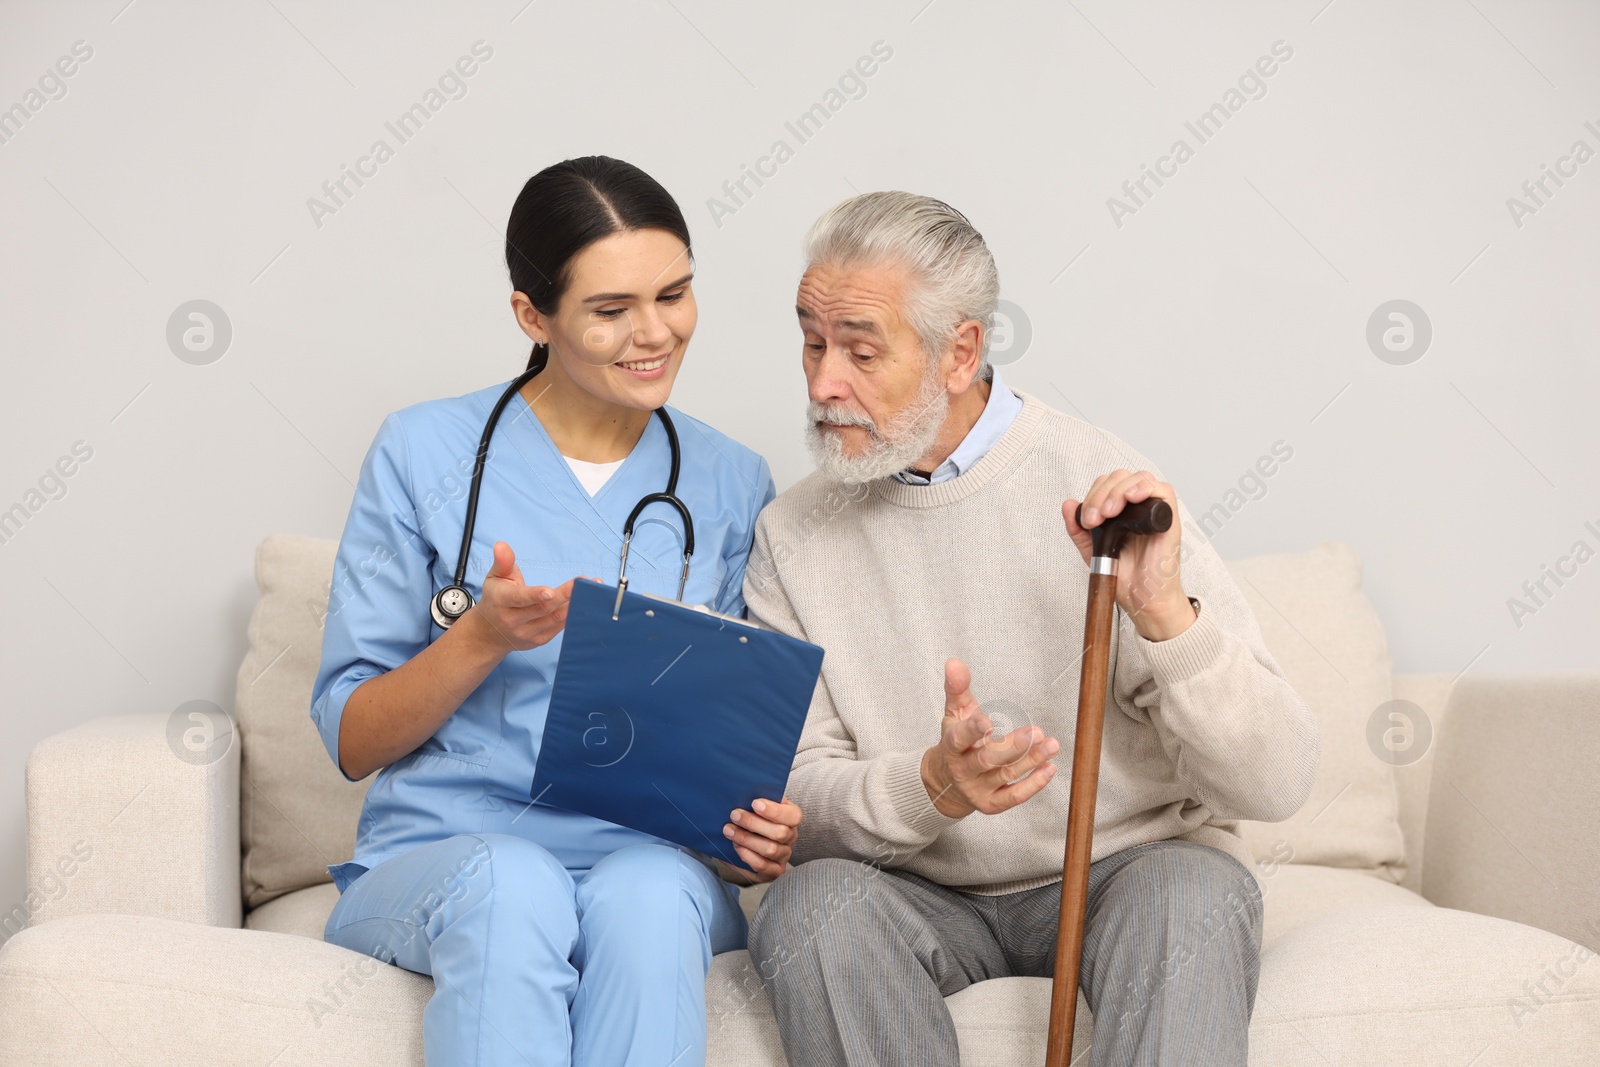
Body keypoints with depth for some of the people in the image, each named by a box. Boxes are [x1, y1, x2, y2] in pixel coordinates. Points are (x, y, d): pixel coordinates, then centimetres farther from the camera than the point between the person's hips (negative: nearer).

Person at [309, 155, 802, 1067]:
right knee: (510, 884, -37)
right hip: (440, 855, -1)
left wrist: (765, 826, -7)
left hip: (657, 863, 1)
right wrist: (484, 636, -16)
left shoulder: (730, 484, 10)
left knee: (647, 892, -35)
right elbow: (351, 741, 2)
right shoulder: (427, 452, 2)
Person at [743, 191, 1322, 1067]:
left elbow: (1275, 783, -14)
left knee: (1194, 890, -35)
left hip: (1124, 870, -2)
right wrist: (932, 788, -24)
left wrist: (1165, 615, -31)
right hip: (920, 893, 3)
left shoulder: (1097, 485, -9)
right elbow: (795, 797, -3)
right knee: (811, 903, -29)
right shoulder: (792, 535, 1)